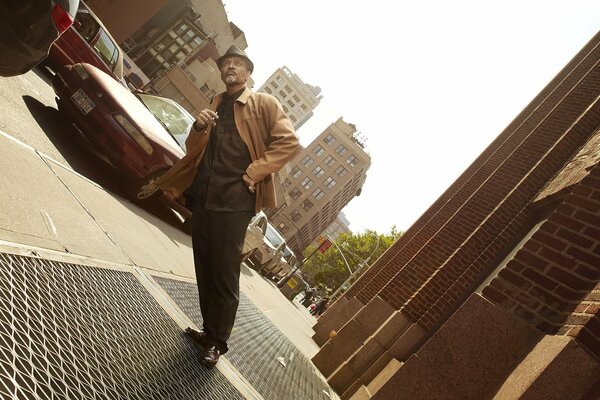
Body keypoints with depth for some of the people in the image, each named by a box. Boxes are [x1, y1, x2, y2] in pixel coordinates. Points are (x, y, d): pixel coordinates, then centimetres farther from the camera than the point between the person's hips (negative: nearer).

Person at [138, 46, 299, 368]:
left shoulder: (264, 103, 2)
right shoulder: (215, 105, 19)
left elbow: (288, 142, -9)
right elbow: (193, 151, 17)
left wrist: (253, 174, -12)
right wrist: (199, 128, -5)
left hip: (234, 201, -6)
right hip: (202, 197, 6)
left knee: (225, 275, 1)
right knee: (204, 269, 13)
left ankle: (218, 342, 17)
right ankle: (209, 329, 29)